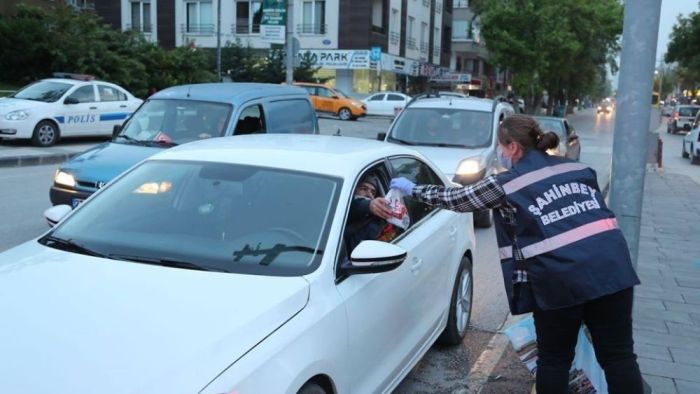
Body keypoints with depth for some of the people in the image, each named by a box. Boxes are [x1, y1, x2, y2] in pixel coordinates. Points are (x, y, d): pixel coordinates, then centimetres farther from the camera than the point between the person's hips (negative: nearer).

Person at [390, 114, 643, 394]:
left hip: (559, 278, -4)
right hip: (612, 266, 4)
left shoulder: (506, 184, 5)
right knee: (618, 356, 9)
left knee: (554, 360, 13)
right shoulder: (576, 168, 18)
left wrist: (413, 189, 28)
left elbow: (455, 199, 14)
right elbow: (594, 212, 20)